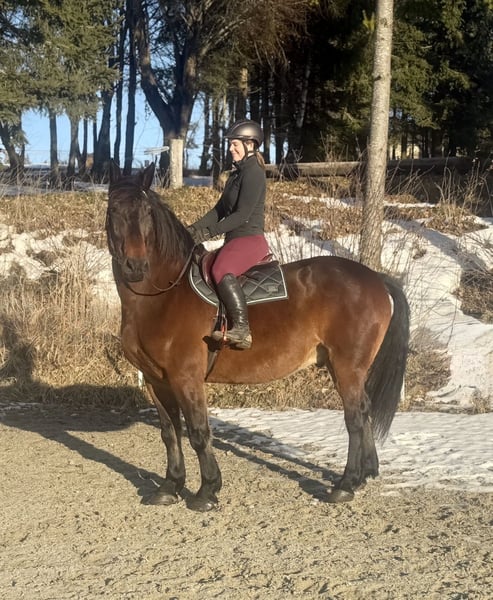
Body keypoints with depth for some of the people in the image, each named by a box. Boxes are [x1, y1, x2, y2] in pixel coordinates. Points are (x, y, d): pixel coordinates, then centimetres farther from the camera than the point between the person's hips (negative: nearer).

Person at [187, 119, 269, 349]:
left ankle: (242, 329, -40)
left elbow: (242, 214, -19)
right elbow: (220, 209, 19)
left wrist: (210, 232, -21)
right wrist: (195, 229, 6)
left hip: (250, 238, -11)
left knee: (222, 271, -36)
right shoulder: (237, 173, 19)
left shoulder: (253, 173, -11)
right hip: (235, 240, 11)